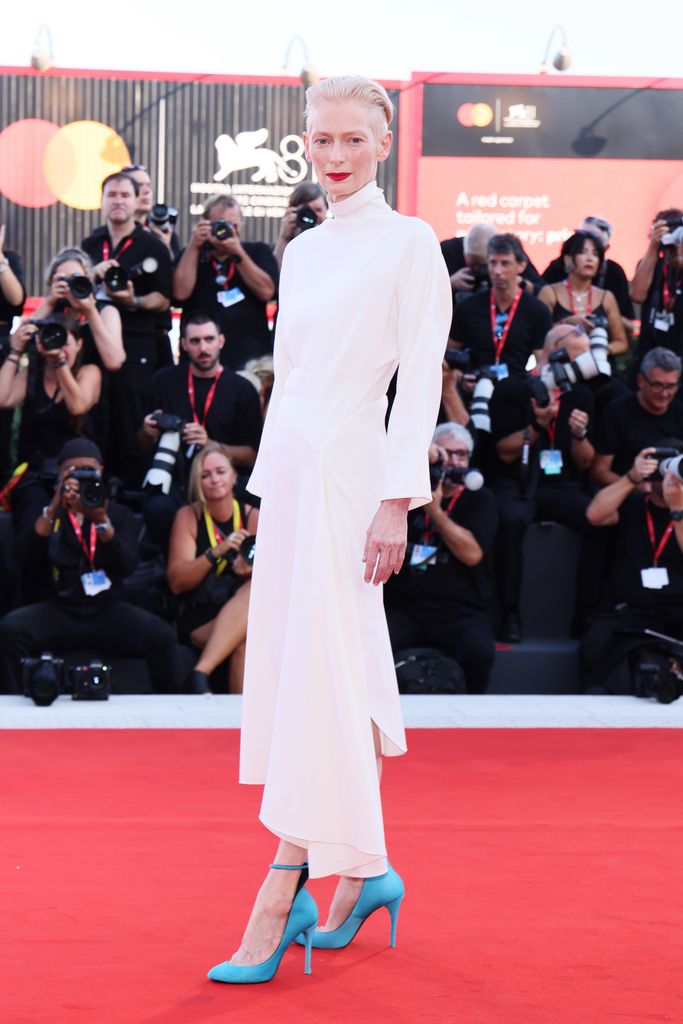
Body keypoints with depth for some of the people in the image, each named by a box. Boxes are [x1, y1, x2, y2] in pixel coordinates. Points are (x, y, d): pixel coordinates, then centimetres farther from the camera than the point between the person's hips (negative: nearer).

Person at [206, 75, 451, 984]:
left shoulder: (409, 243, -4)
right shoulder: (302, 251, 15)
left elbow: (421, 379, -9)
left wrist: (398, 498, -16)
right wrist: (267, 487, 16)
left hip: (349, 470, -7)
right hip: (288, 467, 7)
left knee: (318, 672, -9)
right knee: (324, 668, 10)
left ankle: (279, 899, -9)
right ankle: (364, 867, 20)